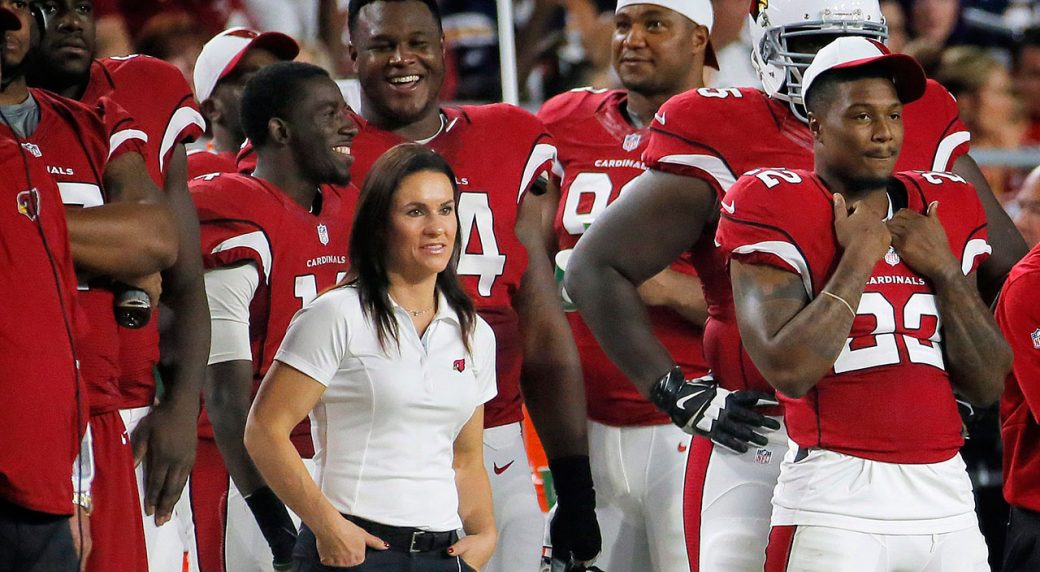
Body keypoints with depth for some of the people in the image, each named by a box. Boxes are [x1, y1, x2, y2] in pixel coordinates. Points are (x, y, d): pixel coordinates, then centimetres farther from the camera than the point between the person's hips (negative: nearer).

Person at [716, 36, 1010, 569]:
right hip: (835, 502, -5)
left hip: (947, 501, 5)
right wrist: (858, 259, -9)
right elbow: (789, 370, -16)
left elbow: (987, 386, 11)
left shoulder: (944, 211, 13)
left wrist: (946, 271, 0)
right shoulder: (776, 210, -3)